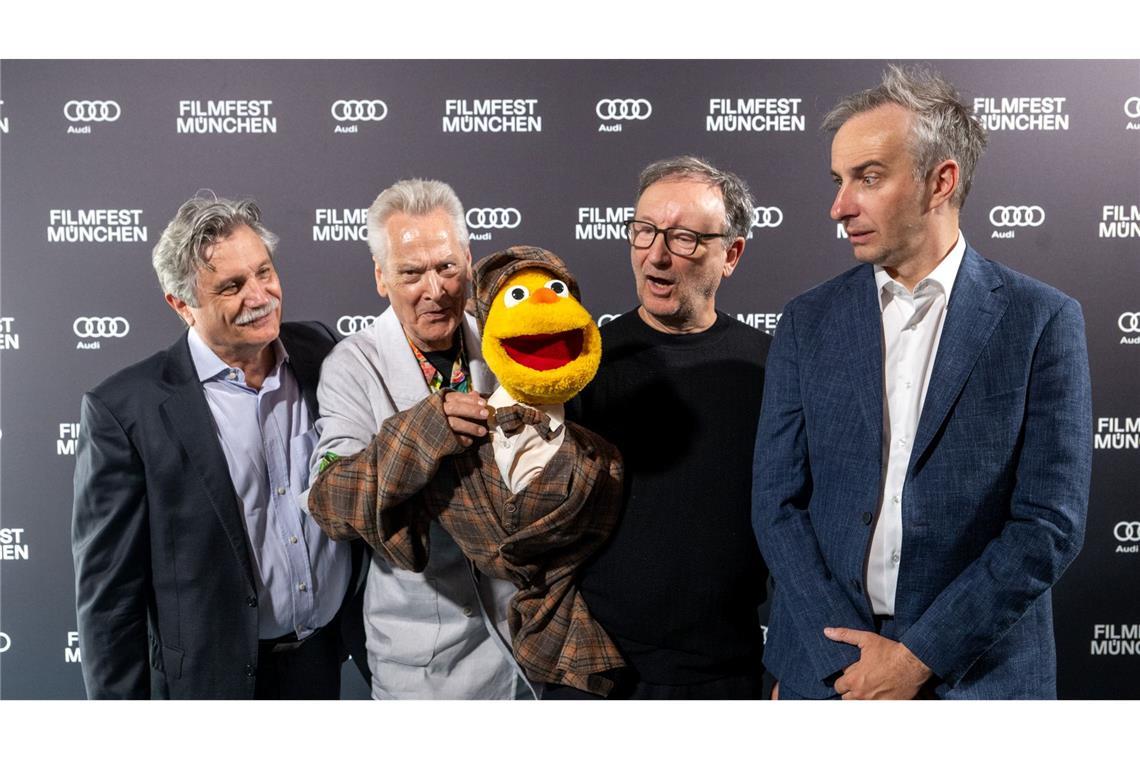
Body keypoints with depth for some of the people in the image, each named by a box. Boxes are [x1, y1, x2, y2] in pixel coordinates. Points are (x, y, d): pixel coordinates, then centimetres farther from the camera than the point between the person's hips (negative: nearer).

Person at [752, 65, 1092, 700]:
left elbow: (1051, 524, -10)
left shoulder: (1042, 321, -7)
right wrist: (850, 661, -11)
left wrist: (919, 657, -14)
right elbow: (777, 504, -3)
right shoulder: (808, 322, -1)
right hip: (825, 663, 2)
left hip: (980, 669, -1)